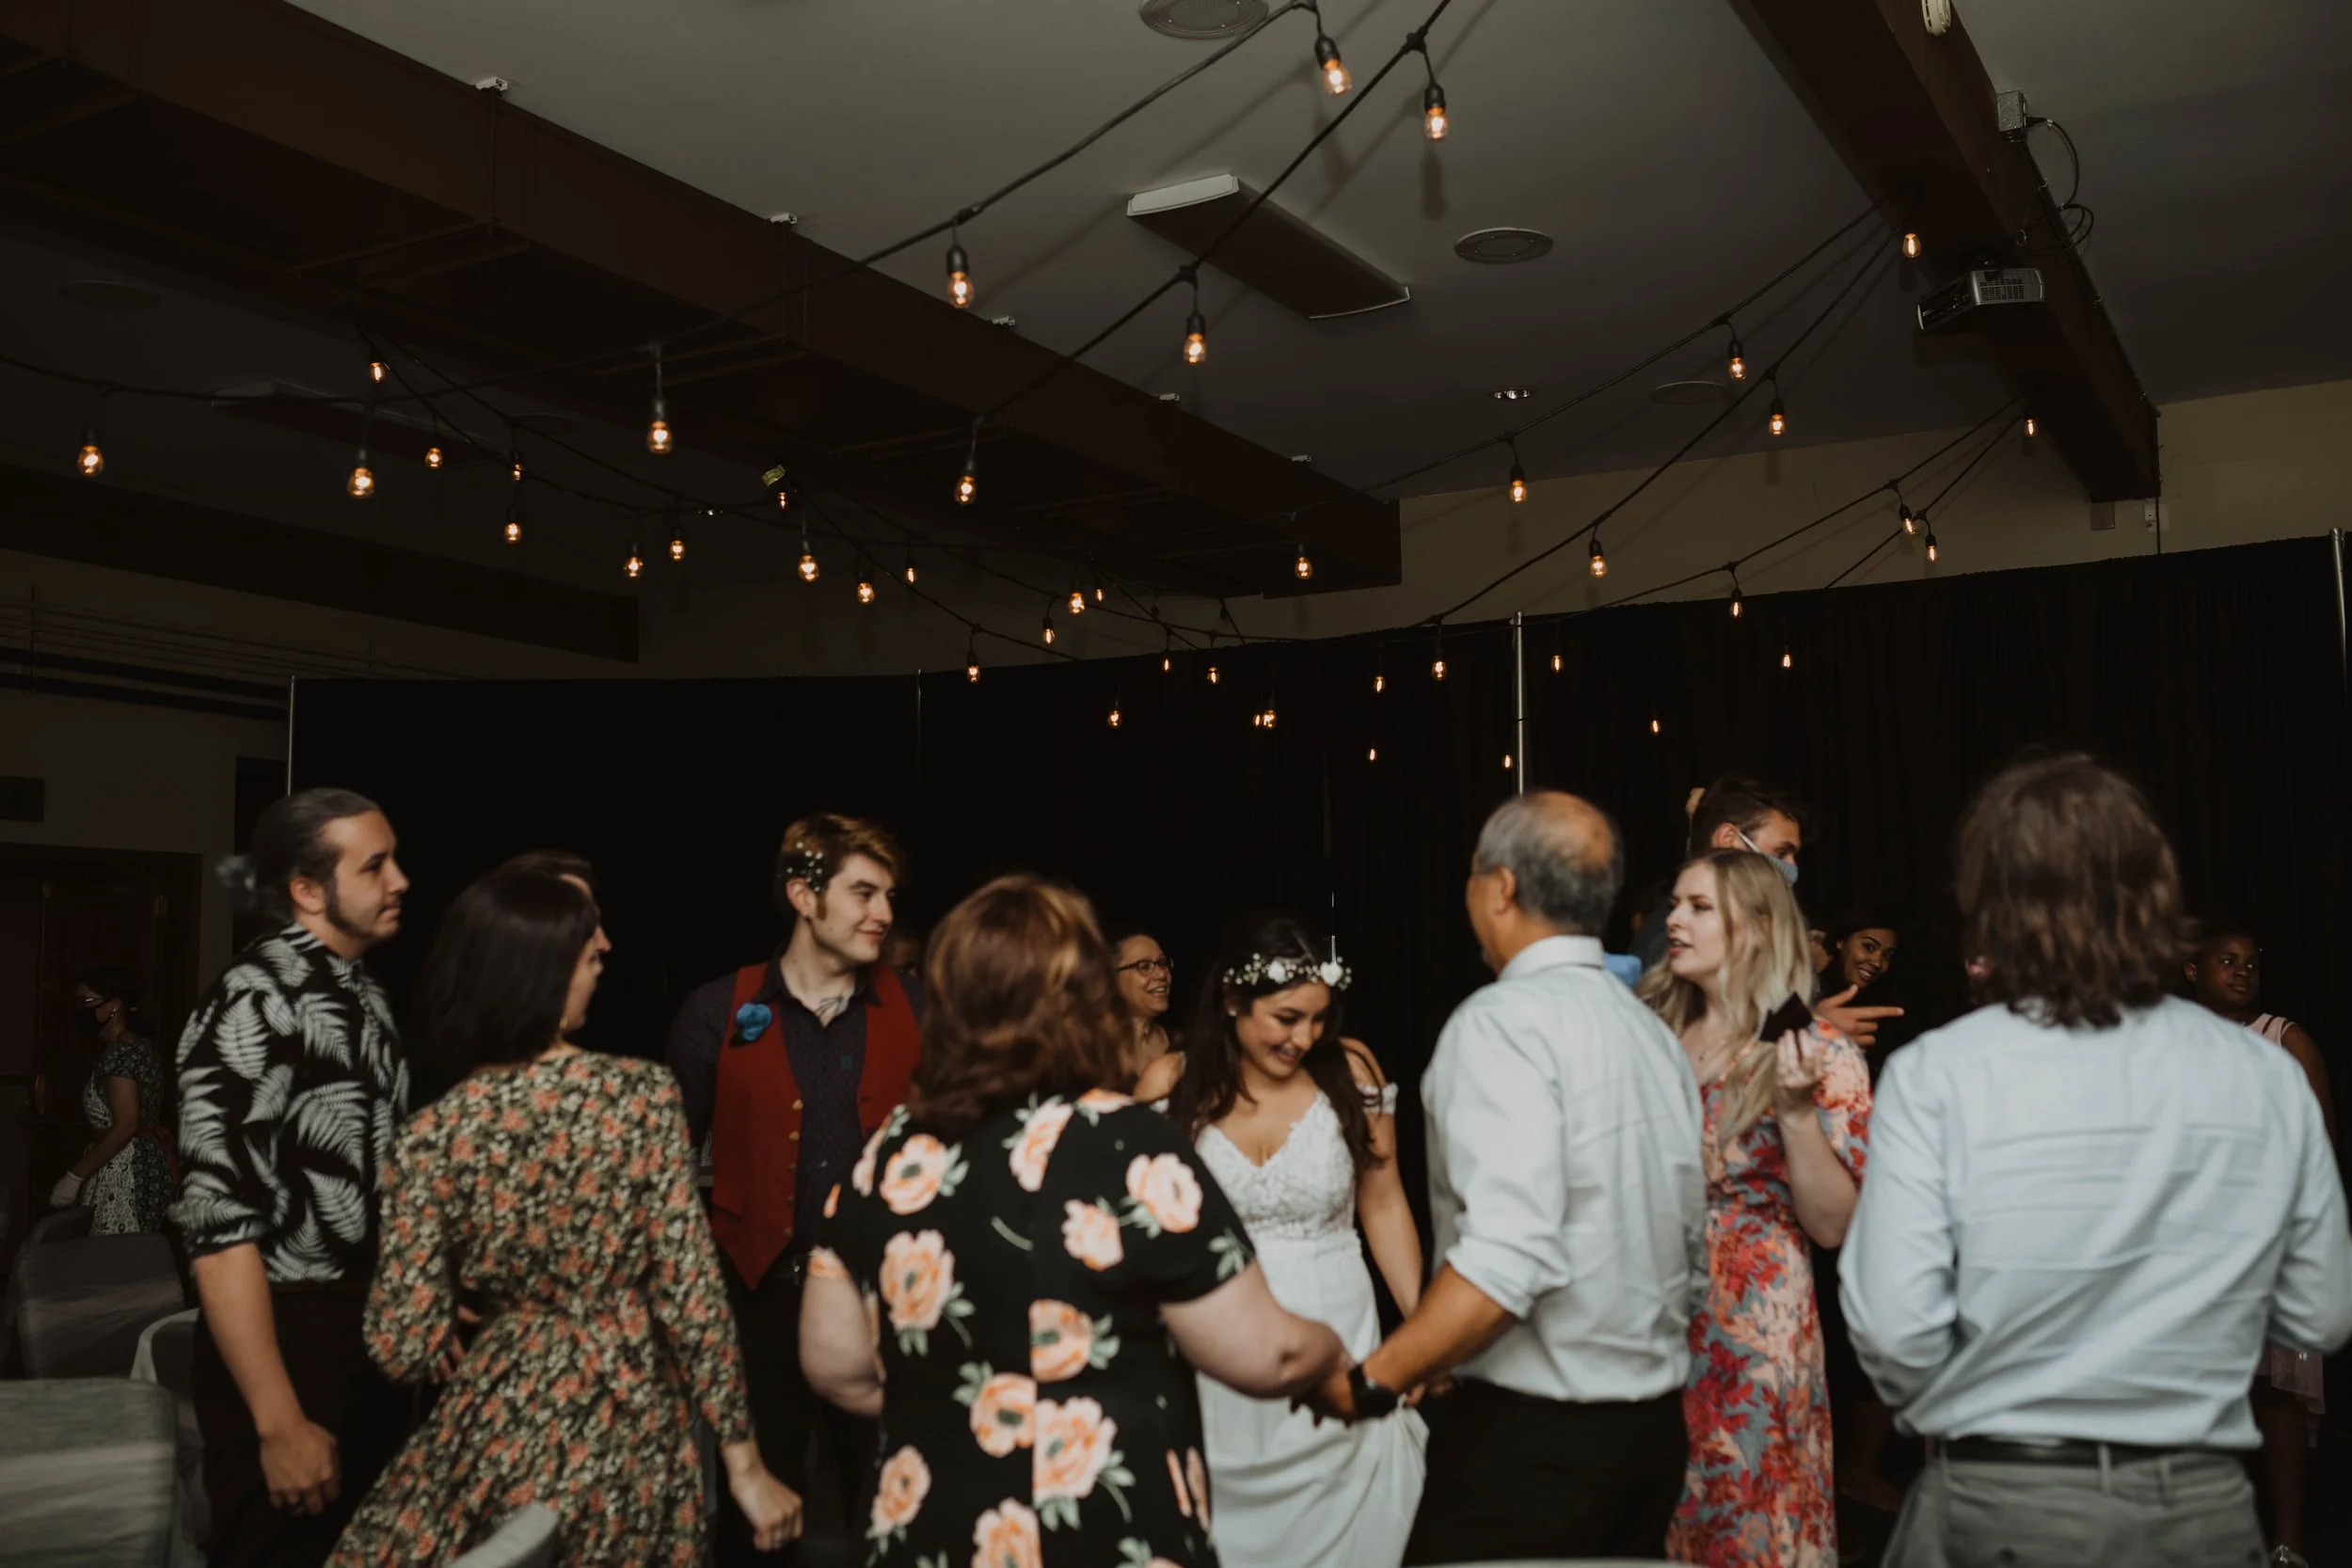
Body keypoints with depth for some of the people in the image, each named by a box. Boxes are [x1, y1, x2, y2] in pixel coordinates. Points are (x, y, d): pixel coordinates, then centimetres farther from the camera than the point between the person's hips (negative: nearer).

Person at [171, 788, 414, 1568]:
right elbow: (220, 1226, -21)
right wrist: (280, 1424, -22)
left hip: (376, 1329, 8)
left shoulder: (361, 990, 8)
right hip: (287, 1336, -7)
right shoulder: (255, 1005, -17)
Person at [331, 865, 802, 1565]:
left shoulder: (432, 1136, -9)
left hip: (497, 1426, 0)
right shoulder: (642, 1094, -14)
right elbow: (691, 1294, -14)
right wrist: (744, 1459, -6)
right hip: (629, 1434, 0)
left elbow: (407, 1349, -8)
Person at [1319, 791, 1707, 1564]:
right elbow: (1688, 1257, 15)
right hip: (1653, 1426, 8)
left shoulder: (1504, 1020, -16)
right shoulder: (1652, 1032, 10)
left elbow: (1510, 1254, -27)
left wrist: (1371, 1382, -21)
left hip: (1531, 1435, -8)